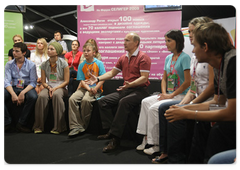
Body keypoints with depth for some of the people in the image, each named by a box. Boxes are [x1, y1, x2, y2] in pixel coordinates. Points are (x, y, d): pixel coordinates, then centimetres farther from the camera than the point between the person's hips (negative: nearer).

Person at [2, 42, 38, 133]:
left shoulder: (31, 65, 0)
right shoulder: (9, 64, 6)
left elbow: (33, 82, -5)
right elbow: (7, 82, -4)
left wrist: (23, 93, -23)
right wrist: (13, 94, -23)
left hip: (26, 88, -2)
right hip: (13, 88, 2)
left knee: (33, 97, -35)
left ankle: (21, 124, -21)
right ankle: (7, 123, -16)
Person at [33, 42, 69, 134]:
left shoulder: (63, 63, -3)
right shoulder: (44, 64, 8)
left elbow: (66, 81, -4)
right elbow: (43, 82, 11)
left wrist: (55, 88, -15)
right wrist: (48, 87, -10)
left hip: (61, 87, -3)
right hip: (48, 87, 3)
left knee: (56, 95, -38)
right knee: (42, 96, -32)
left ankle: (58, 127, -29)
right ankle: (39, 126, -20)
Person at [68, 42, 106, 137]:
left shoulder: (99, 63, 1)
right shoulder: (81, 65, 10)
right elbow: (82, 81, 4)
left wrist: (95, 88, -20)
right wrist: (89, 88, -15)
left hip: (96, 88, -4)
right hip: (84, 88, 4)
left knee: (86, 100, -33)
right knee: (72, 99, -23)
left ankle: (83, 126, -15)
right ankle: (75, 126, -21)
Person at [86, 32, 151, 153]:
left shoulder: (143, 57, -8)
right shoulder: (123, 58, 16)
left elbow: (144, 77, -17)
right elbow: (112, 73, 19)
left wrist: (131, 84, -34)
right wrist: (97, 79, 6)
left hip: (139, 90, -8)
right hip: (126, 90, 8)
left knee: (124, 102, -36)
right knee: (102, 101, -5)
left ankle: (115, 138, -32)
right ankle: (111, 131, -5)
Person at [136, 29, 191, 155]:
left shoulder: (185, 58, -11)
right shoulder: (168, 58, 13)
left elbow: (187, 82, -16)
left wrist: (171, 95, -15)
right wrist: (164, 93, 0)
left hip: (180, 95, -8)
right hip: (168, 94, 8)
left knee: (154, 108, -23)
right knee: (145, 101, -10)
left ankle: (156, 144, -11)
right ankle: (146, 138, -7)